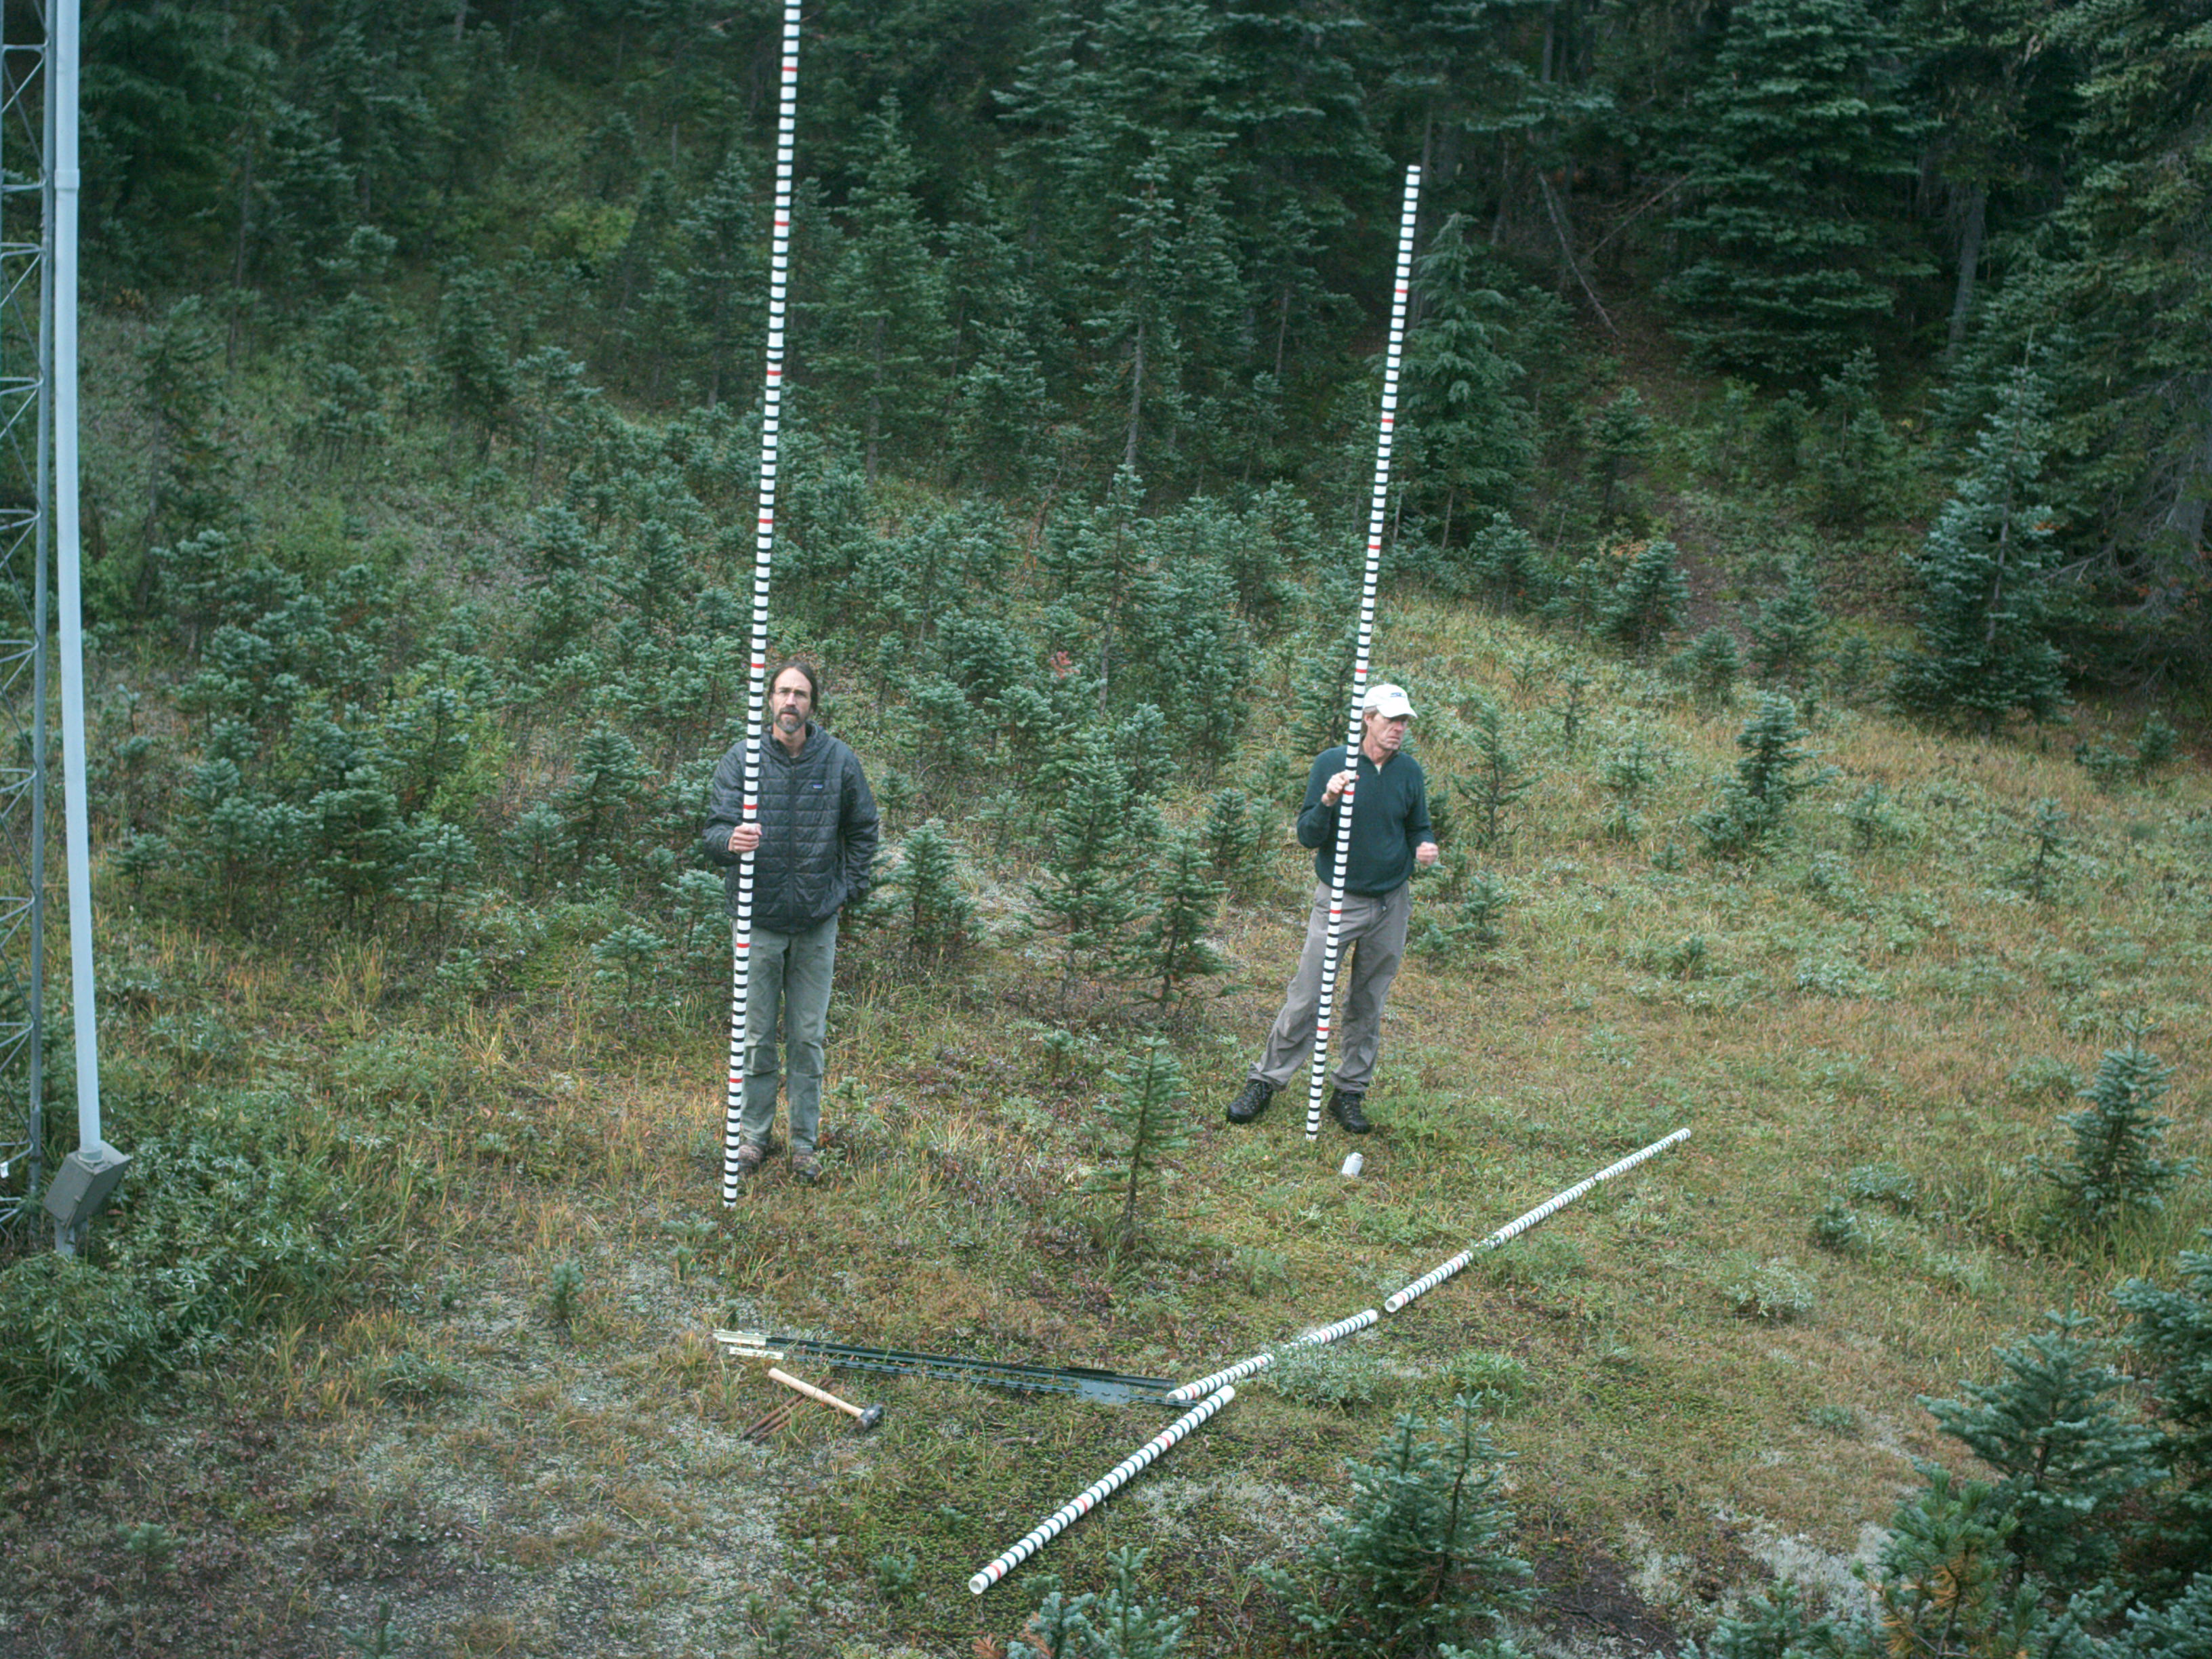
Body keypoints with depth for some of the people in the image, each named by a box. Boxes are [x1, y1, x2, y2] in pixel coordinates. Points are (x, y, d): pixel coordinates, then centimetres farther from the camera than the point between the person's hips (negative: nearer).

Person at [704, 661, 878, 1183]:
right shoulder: (741, 759, -5)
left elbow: (862, 830, 13)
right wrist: (730, 840, -33)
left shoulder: (839, 761, -1)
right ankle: (753, 1135, 22)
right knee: (756, 1036, 7)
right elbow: (715, 828, -10)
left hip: (817, 921, 1)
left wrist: (850, 889, 5)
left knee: (808, 1037, 7)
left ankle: (805, 1142, 19)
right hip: (758, 921, -1)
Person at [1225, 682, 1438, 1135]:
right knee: (1307, 999, -5)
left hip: (1392, 903, 3)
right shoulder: (1330, 763, -7)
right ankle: (1264, 1082, 10)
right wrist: (1327, 802, -27)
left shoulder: (1410, 772, 2)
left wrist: (1425, 847, -9)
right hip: (1338, 900, -3)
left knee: (1367, 1006, 10)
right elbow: (1307, 836, -8)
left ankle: (1349, 1093, 21)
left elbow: (1419, 828, 15)